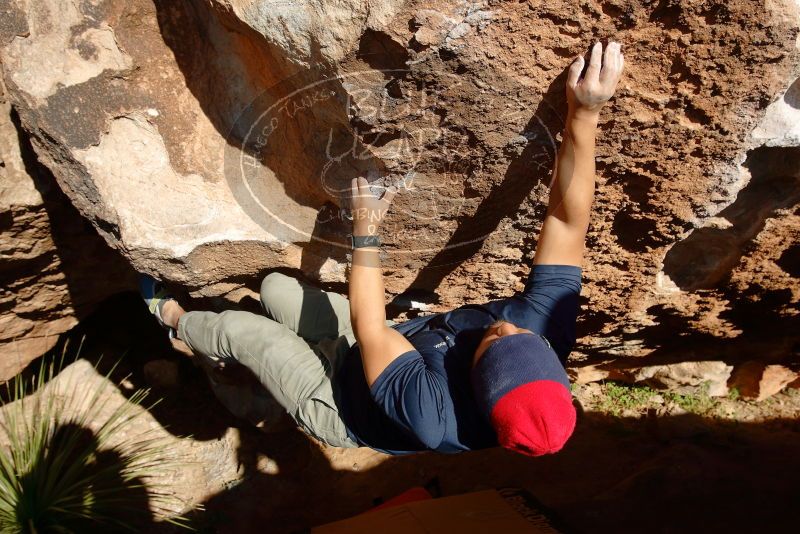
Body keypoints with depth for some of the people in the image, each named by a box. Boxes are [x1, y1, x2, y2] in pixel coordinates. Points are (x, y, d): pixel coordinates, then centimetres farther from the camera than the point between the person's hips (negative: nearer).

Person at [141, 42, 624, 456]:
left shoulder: (434, 417, -47)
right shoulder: (546, 325, -34)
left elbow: (368, 327, -35)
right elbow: (568, 221, -34)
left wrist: (365, 234, -27)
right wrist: (584, 115, -43)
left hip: (338, 399, -5)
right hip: (374, 348, 5)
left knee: (235, 329, 3)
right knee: (274, 286, 14)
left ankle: (173, 318, 40)